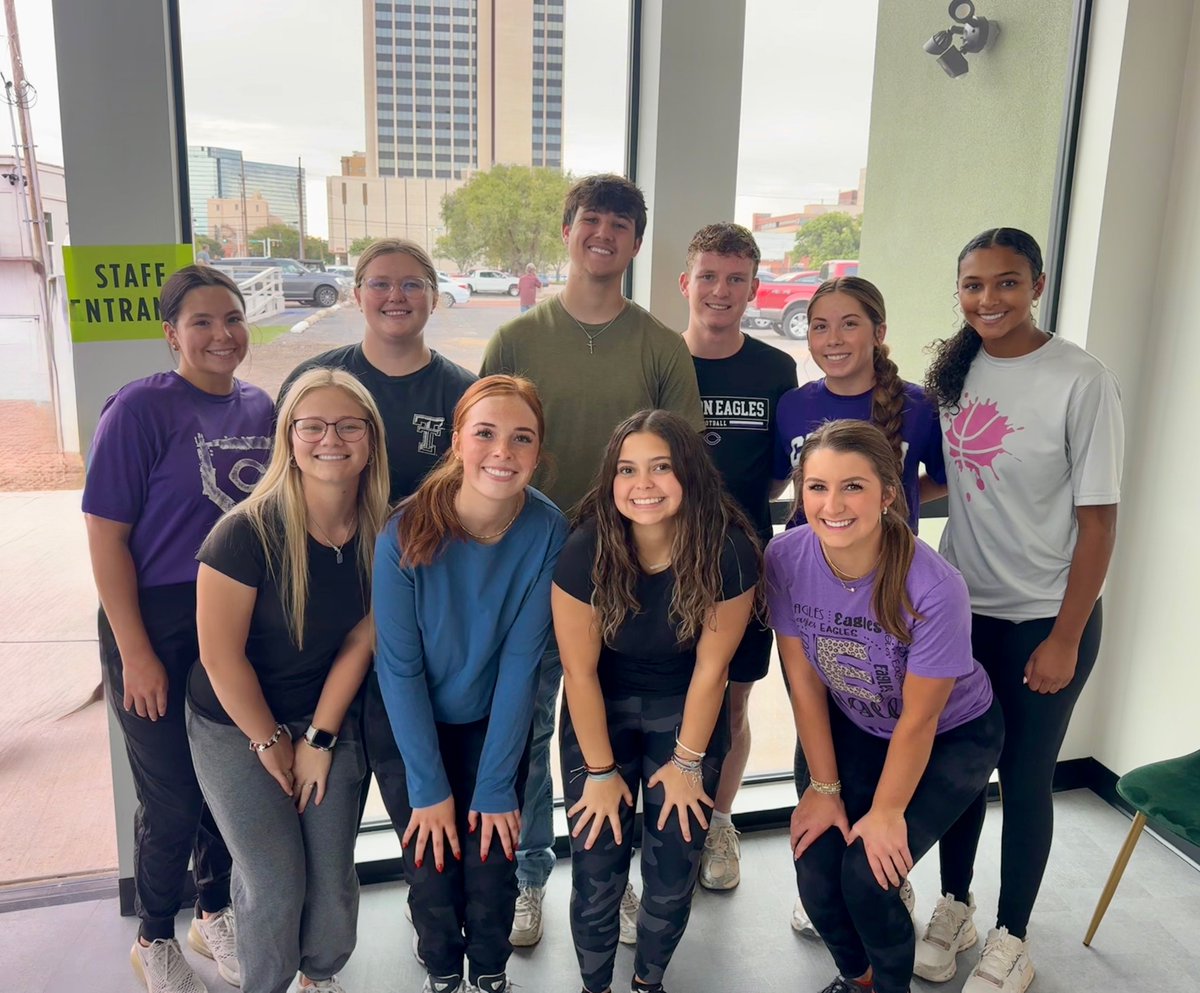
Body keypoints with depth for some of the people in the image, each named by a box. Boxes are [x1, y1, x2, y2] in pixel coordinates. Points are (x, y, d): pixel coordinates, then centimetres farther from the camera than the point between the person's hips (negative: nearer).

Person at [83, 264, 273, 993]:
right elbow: (106, 535, -13)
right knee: (174, 800, 8)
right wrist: (135, 653, -14)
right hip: (161, 630, -4)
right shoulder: (142, 408, -13)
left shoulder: (261, 407, 3)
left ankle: (216, 913, 41)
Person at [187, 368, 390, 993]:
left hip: (327, 719, 3)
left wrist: (317, 740, -4)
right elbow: (221, 655, -19)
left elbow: (358, 641, -4)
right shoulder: (249, 532, -24)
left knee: (334, 877, 5)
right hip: (235, 727, -3)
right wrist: (271, 742, -9)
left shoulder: (380, 534, -10)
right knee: (276, 886, -2)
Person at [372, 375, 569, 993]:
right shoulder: (408, 532, -24)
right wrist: (427, 787, -15)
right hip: (412, 727, -1)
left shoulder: (547, 532, -20)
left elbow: (521, 660, -16)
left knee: (492, 870, 0)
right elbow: (399, 667, -17)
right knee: (432, 872, 1)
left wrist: (496, 786, -13)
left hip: (496, 724, 1)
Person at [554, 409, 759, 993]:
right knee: (596, 872, -2)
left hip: (686, 713, 1)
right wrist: (600, 771, -8)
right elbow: (580, 671, -15)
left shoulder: (729, 551, -24)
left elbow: (710, 667, -13)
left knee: (673, 873, 1)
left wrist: (687, 762, -5)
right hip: (600, 712, 0)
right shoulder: (586, 552, -25)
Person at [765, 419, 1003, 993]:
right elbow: (804, 682, -11)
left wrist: (886, 813, -9)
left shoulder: (933, 589, -34)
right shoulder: (786, 558, -23)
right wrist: (824, 787, -5)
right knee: (816, 871, -8)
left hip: (952, 736, -3)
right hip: (852, 727, 3)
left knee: (866, 876, -14)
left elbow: (918, 719, -20)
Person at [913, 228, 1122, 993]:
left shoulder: (1082, 382, -15)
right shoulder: (955, 372, 1)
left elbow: (1099, 519, -13)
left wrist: (1065, 637, -13)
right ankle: (954, 906, 38)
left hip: (1044, 616, -4)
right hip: (960, 606, 5)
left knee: (1024, 777, 10)